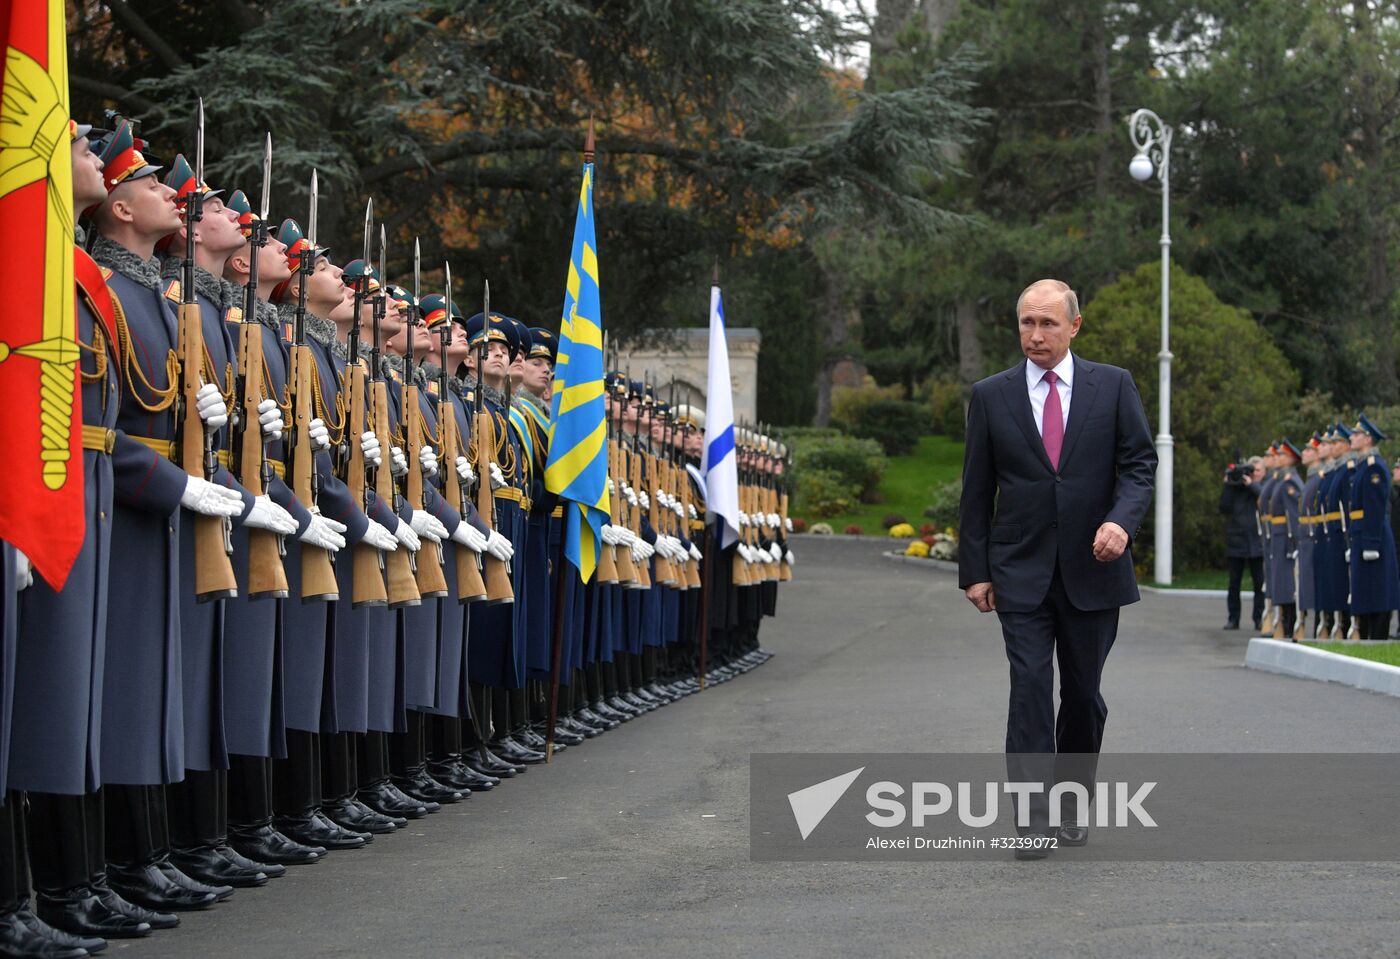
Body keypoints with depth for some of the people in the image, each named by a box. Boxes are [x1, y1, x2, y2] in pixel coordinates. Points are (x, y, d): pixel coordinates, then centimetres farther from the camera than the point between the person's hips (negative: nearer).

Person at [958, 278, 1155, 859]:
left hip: (1093, 568, 1)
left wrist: (1121, 521, -19)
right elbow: (977, 490, 6)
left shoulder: (1114, 386, 3)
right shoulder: (991, 396, 4)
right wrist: (974, 570, 1)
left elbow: (1139, 465, 0)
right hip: (1021, 571, -1)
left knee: (1083, 692, 9)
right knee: (1030, 687, -10)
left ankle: (1074, 802, 26)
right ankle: (1032, 817, -11)